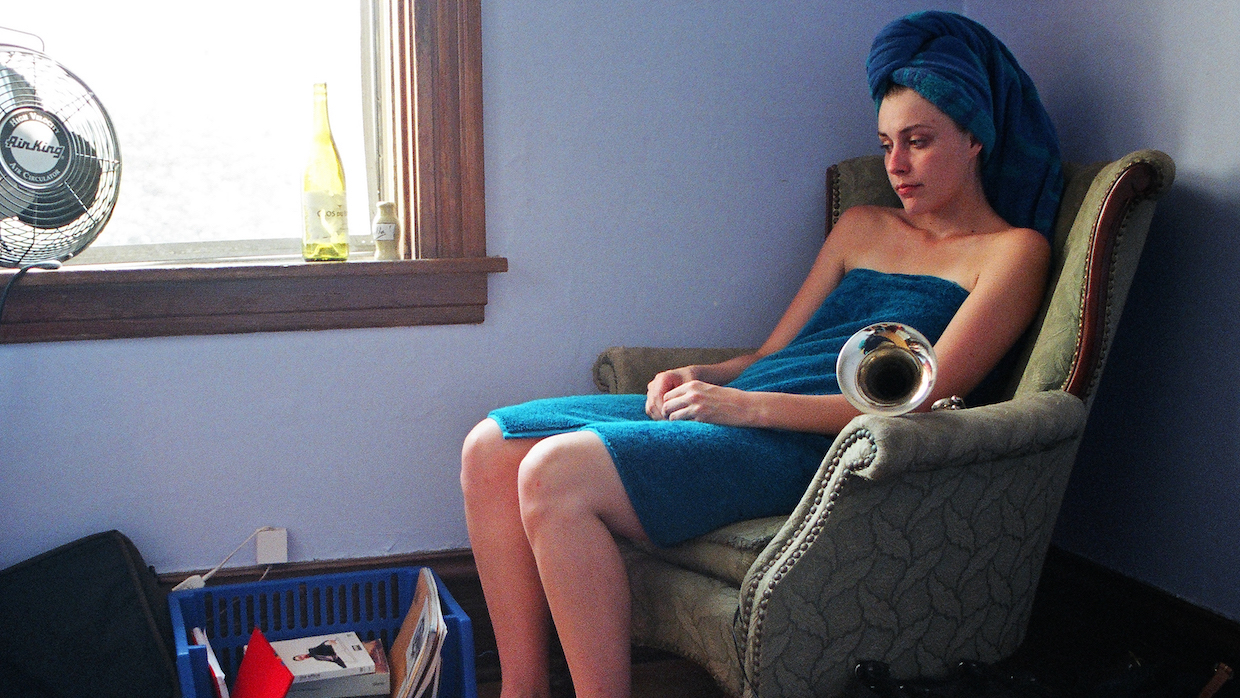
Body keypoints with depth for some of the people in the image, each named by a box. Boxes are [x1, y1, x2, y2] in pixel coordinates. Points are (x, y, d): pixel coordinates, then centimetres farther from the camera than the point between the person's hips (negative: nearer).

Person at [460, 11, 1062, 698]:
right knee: (492, 446, -6)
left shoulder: (1013, 250, 4)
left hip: (811, 443, -8)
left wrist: (748, 406, -16)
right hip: (740, 413, 8)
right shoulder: (861, 226, 25)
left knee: (557, 474, -27)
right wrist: (702, 376, -2)